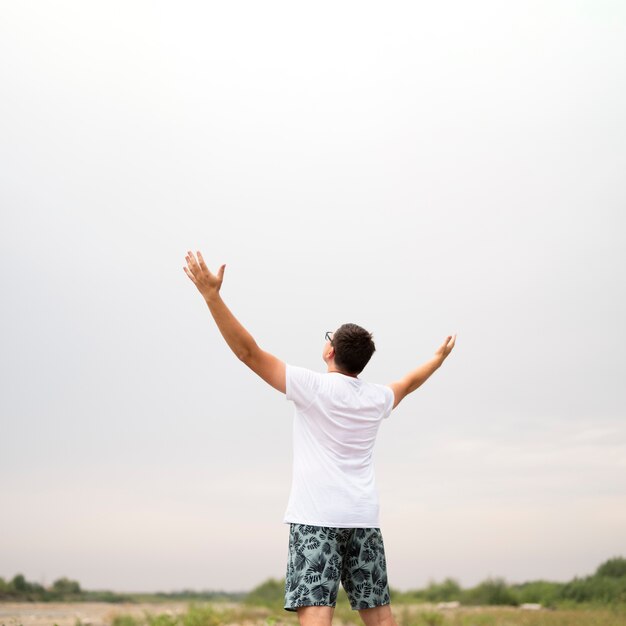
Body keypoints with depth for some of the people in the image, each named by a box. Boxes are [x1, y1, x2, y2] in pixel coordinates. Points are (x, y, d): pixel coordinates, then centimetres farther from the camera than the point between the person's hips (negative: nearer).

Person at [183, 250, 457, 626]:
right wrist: (439, 358, 53)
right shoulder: (377, 398, 10)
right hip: (364, 519, 6)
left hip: (316, 518, -6)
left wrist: (212, 295, -11)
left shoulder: (314, 388, -6)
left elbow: (249, 353, -10)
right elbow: (409, 382, 33)